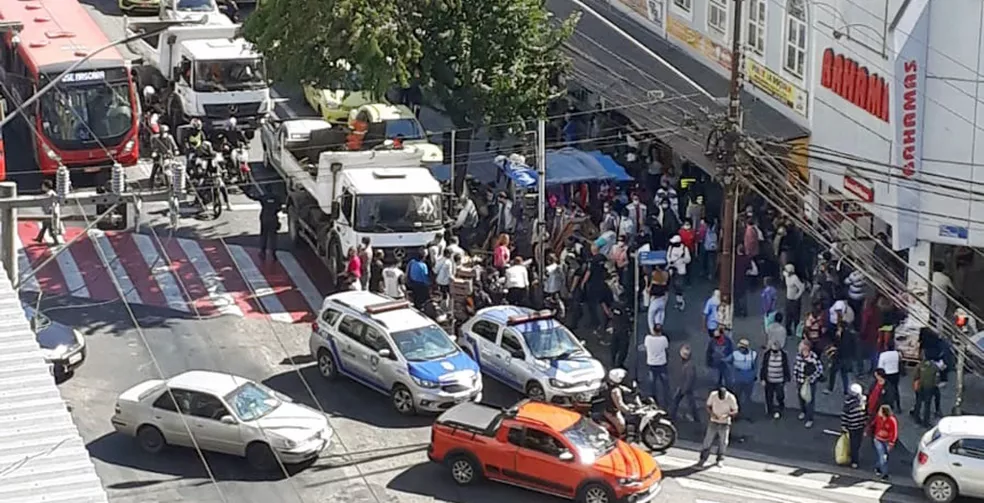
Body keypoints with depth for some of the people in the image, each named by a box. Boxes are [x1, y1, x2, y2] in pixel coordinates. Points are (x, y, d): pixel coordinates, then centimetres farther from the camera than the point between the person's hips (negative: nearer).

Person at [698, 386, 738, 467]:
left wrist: (727, 415, -28)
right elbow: (708, 406, 1)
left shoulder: (731, 398, -18)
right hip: (713, 422, 1)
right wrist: (712, 414, -19)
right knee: (707, 441, 2)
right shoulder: (713, 395, -14)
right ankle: (702, 459, 11)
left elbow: (735, 411, -9)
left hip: (725, 424, -1)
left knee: (723, 442, 3)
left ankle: (719, 460, 18)